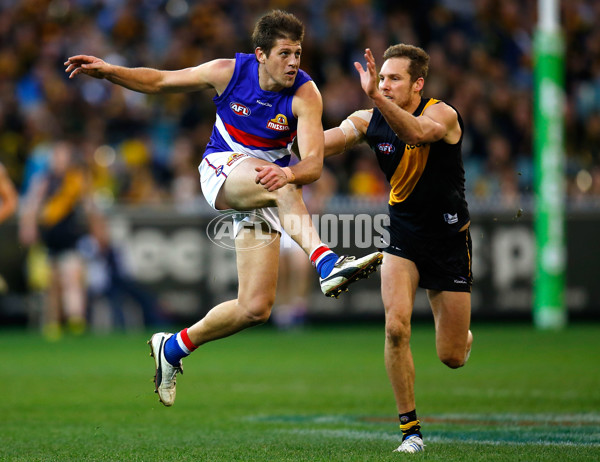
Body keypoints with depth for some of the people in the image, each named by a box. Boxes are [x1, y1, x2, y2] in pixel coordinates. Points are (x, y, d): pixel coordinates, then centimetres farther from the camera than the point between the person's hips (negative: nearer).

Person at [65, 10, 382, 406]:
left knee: (255, 308, -6)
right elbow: (159, 81, 1)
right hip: (222, 169, -1)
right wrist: (108, 71, -13)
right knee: (281, 188, -38)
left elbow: (314, 164, -27)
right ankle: (326, 263, -55)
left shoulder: (305, 94, -16)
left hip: (266, 184, 1)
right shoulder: (229, 72, -12)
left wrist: (288, 173, -50)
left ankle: (174, 348, 15)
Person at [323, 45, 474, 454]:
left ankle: (464, 337, 43)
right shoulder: (368, 121, -6)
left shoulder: (443, 114, -19)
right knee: (396, 327, -21)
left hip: (450, 240, -3)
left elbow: (416, 133, -43)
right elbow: (322, 143, -18)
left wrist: (376, 96, -56)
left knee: (452, 358, 3)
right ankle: (410, 429, -8)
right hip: (403, 236, 3)